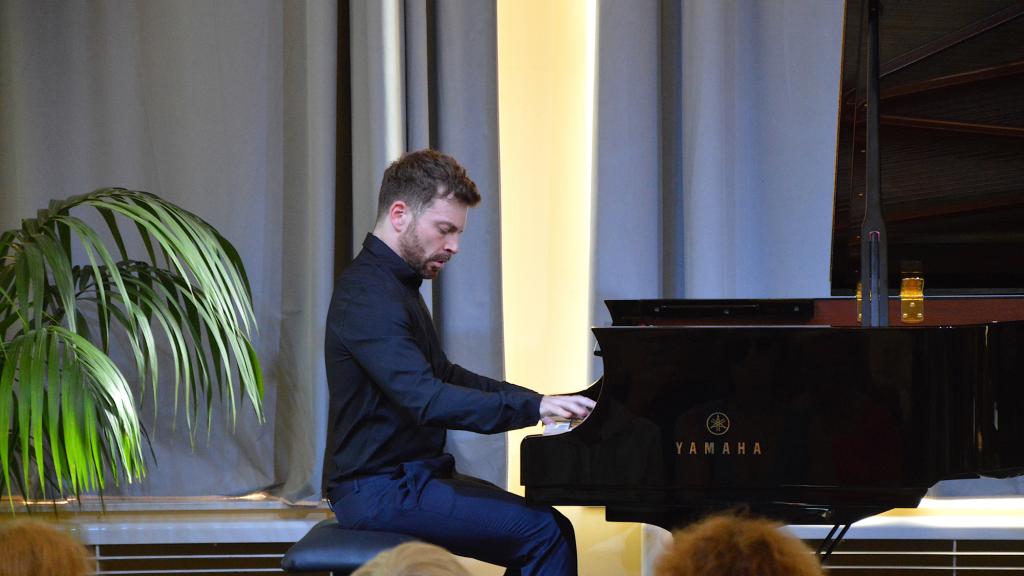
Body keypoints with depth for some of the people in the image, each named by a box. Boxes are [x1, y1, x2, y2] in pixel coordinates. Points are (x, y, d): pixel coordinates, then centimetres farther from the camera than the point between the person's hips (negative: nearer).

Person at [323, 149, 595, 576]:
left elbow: (442, 375, 25)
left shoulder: (395, 285, 16)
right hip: (381, 491, -10)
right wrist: (533, 408, -33)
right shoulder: (367, 294, -18)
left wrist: (540, 401, 13)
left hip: (412, 474, 10)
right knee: (545, 534, -19)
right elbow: (427, 401, -29)